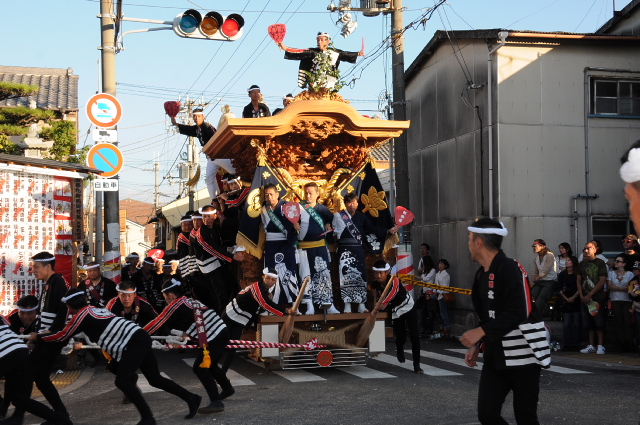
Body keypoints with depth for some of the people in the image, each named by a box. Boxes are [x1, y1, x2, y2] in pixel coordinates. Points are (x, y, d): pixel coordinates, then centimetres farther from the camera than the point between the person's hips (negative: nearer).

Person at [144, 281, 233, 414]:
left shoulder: (175, 305, -4)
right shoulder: (189, 302, 20)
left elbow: (158, 323, 1)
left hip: (213, 338, -9)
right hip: (222, 331, 9)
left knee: (199, 368, -7)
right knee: (208, 364, 26)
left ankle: (216, 402, -13)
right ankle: (228, 389, 44)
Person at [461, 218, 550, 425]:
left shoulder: (510, 268, -16)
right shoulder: (481, 274, 12)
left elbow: (518, 313, -24)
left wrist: (481, 332, -25)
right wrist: (476, 345, 11)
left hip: (522, 355, -8)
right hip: (495, 356, 8)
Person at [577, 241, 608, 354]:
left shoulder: (600, 263, -2)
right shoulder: (582, 264, 13)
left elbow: (602, 281, -10)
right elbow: (579, 281, 13)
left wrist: (590, 295, -13)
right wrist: (581, 295, -1)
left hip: (598, 297, -5)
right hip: (585, 298, 5)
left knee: (599, 323, -5)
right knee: (589, 323, 7)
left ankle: (600, 346, 0)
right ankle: (591, 346, 12)